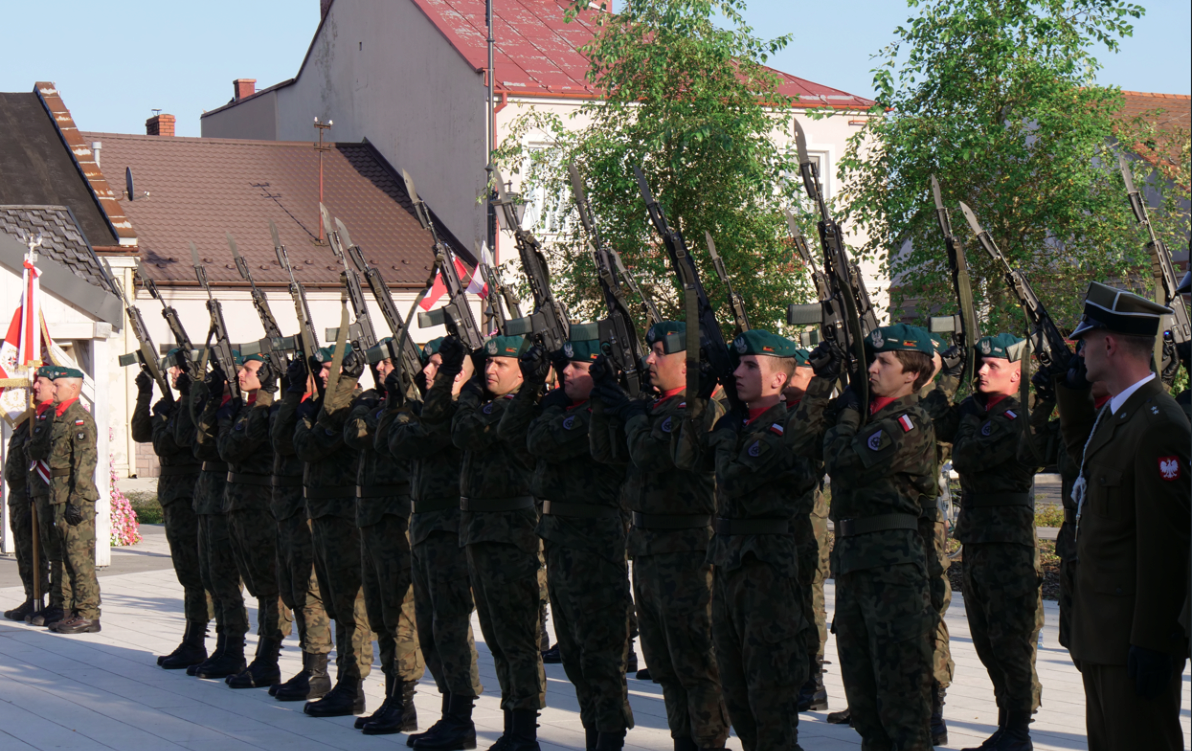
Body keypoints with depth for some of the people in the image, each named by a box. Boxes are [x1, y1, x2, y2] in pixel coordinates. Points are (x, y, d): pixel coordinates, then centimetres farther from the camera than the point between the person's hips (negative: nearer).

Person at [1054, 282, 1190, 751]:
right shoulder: (1115, 414, 11)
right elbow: (1082, 449, 36)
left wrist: (1150, 642, -22)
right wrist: (1072, 387, 19)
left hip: (1133, 635, -10)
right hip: (1102, 631, 10)